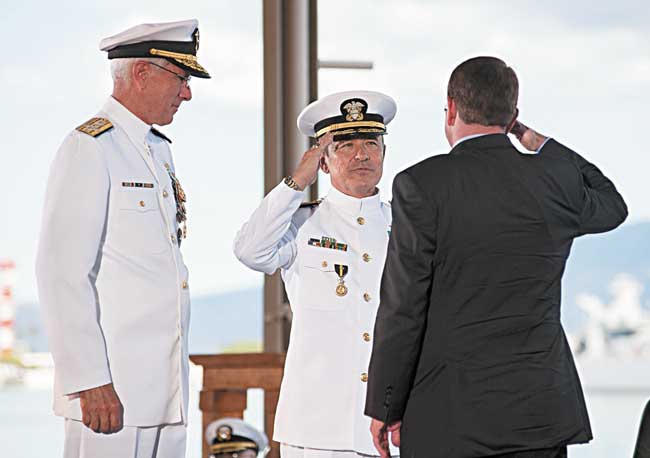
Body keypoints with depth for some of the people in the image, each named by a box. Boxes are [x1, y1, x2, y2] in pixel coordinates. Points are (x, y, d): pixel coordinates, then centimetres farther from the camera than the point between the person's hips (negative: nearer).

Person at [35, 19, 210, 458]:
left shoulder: (159, 152, 19)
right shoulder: (89, 149, -8)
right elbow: (62, 273, -16)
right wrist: (89, 381, -21)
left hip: (165, 389, 8)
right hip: (111, 389, -8)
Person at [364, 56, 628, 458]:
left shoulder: (421, 185, -9)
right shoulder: (557, 178, 2)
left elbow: (403, 307, -8)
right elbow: (612, 206, 27)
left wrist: (386, 408, 1)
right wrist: (536, 142, 25)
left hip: (448, 417, -3)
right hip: (541, 413, 4)